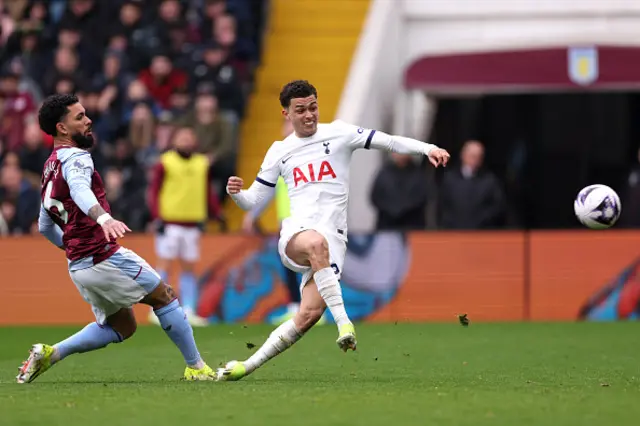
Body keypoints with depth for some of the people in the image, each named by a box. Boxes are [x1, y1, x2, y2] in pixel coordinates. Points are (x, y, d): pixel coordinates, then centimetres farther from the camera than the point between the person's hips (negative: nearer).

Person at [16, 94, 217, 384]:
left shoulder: (50, 169, 17)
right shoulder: (75, 158, -12)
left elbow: (45, 226, 27)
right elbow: (80, 190, -36)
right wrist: (103, 217, -54)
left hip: (78, 266, 9)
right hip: (104, 257, -9)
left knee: (122, 326, 19)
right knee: (164, 296, 6)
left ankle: (49, 353, 8)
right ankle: (196, 368, 10)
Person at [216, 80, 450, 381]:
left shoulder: (338, 133, 7)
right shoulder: (279, 151, 14)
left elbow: (388, 142, 1)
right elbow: (253, 201, 18)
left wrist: (428, 149, -13)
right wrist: (236, 193, -5)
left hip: (333, 239, 0)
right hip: (296, 233, 0)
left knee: (310, 313, -17)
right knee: (317, 243, -40)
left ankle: (248, 365, -4)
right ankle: (343, 321, -41)